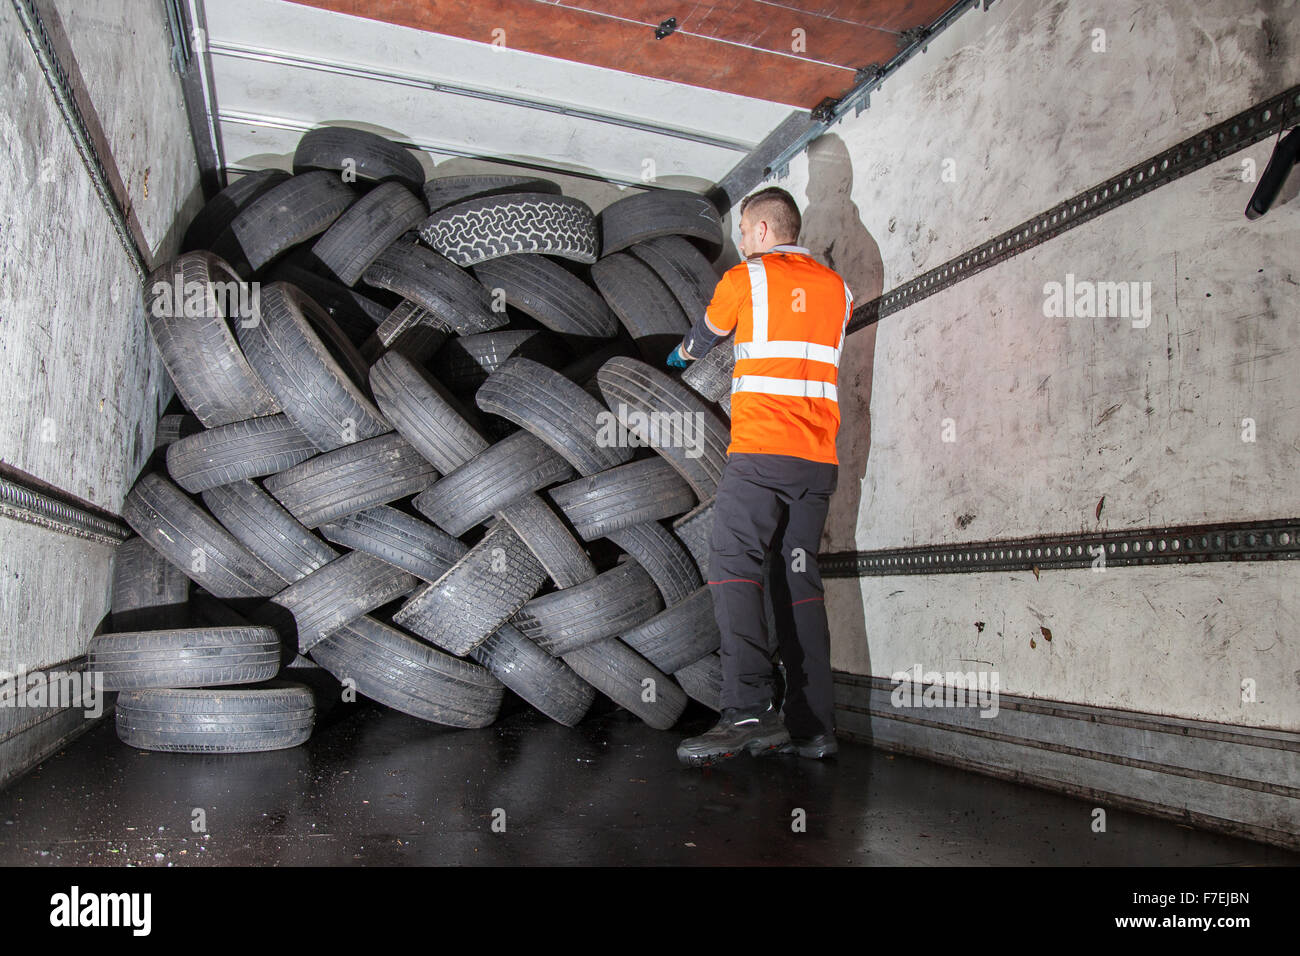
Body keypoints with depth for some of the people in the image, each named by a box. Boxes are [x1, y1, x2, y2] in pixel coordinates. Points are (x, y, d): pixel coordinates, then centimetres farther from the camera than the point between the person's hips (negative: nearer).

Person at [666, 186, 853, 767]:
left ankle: (750, 712, -23)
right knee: (800, 578, 6)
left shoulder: (744, 279, 4)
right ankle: (812, 725, 4)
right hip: (819, 458, 6)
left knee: (733, 567, -9)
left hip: (760, 451, -6)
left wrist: (682, 355, 46)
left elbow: (707, 335, 22)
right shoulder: (837, 288, 18)